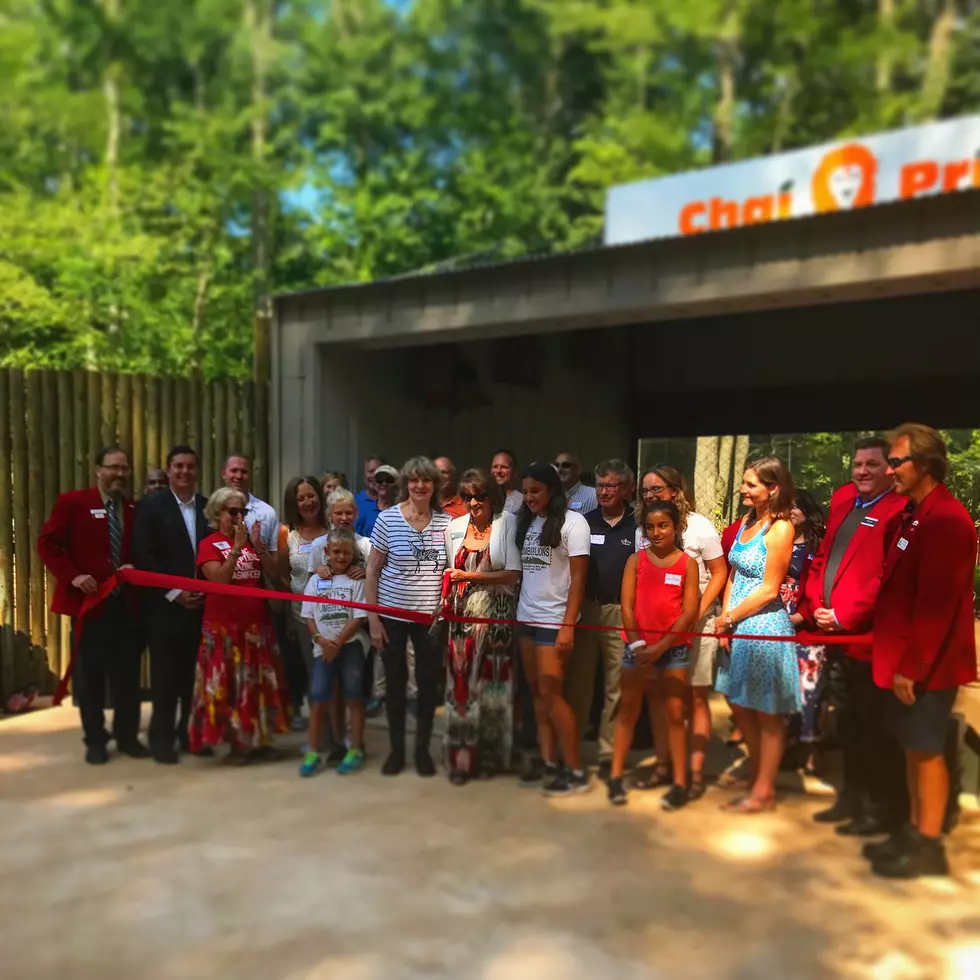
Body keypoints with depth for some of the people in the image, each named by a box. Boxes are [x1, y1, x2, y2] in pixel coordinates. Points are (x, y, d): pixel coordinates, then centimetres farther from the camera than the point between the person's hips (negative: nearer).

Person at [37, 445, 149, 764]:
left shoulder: (135, 509, 9)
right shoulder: (72, 502, -3)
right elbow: (47, 544, -7)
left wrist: (136, 569, -6)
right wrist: (72, 576, -16)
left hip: (127, 603, 3)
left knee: (128, 675, 8)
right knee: (90, 675, 6)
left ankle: (128, 736, 21)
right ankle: (95, 740, 19)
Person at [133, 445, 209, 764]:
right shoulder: (151, 506, -1)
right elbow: (144, 556, -9)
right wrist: (175, 593, -13)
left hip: (202, 603, 3)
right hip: (165, 604, -3)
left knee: (195, 672, 7)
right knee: (165, 674, 3)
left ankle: (190, 732, 20)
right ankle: (162, 737, 14)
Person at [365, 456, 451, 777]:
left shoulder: (446, 521, -1)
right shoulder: (387, 518, -7)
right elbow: (372, 571, -3)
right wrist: (372, 618, -6)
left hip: (431, 617, 2)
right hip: (392, 615, -1)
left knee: (429, 684, 8)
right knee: (395, 684, 10)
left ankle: (422, 749, 25)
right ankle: (396, 749, 26)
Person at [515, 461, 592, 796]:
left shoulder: (572, 522, -8)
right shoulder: (526, 522, 11)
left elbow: (578, 577, -11)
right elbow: (522, 570, 11)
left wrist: (568, 626, -16)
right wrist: (515, 612, 1)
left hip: (554, 620, -6)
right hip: (526, 618, 6)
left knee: (551, 693, -6)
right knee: (537, 693, 8)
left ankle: (576, 771, 3)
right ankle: (548, 761, 17)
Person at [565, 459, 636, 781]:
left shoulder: (638, 526, 1)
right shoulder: (584, 522, 8)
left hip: (621, 614, -2)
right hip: (584, 609, 2)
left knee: (616, 688, 5)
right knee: (577, 683, 9)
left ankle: (609, 754, 15)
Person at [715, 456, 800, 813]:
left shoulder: (780, 529, -15)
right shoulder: (747, 523, 9)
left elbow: (769, 589, -16)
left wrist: (730, 617, -9)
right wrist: (725, 619, 0)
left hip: (763, 625, -8)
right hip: (737, 625, 8)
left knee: (767, 714, 5)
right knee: (740, 705, 16)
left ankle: (763, 793, 17)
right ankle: (758, 780, 32)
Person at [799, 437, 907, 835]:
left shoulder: (898, 510, -14)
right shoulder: (843, 500, 13)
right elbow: (822, 557, 16)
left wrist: (846, 616, -17)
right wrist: (815, 606, 6)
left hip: (867, 636, -8)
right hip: (835, 634, 8)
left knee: (874, 728, 4)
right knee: (847, 723, 19)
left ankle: (884, 808, 20)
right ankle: (853, 797, 33)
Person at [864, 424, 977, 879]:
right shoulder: (910, 514, 11)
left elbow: (936, 603, -23)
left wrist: (912, 665, -20)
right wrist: (893, 653, 17)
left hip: (925, 663, -9)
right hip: (902, 657, 9)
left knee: (926, 749, 3)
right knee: (911, 747, 16)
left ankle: (929, 845, 16)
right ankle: (914, 831, 28)